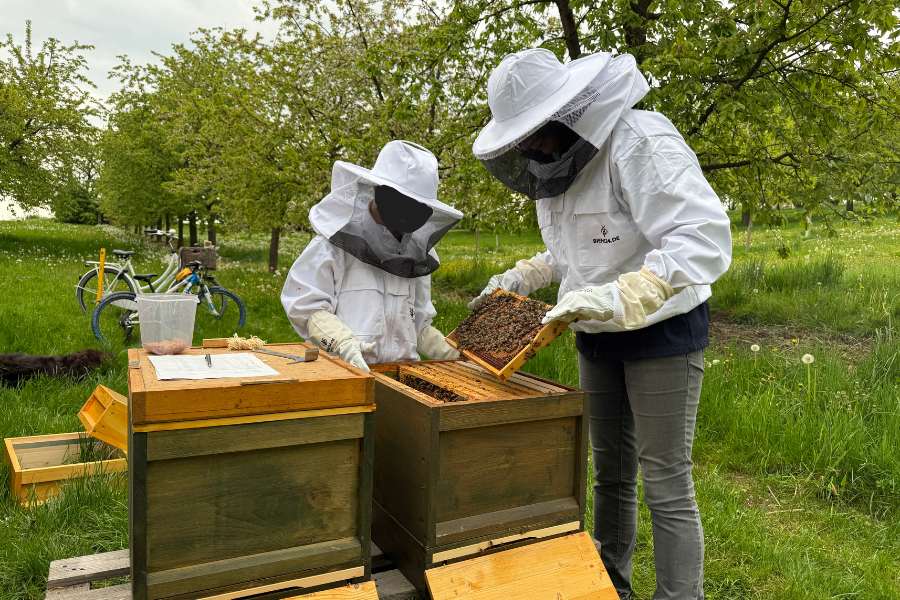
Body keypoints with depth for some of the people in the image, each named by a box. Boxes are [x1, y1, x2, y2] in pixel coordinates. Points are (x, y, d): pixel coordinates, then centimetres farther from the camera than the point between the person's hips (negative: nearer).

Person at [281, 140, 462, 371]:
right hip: (346, 370, -5)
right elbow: (305, 307, -5)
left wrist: (455, 354, 6)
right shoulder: (336, 243, -2)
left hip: (402, 371, 5)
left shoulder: (415, 255, 15)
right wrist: (345, 344, -19)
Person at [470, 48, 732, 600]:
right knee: (611, 472, 17)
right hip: (597, 338, 8)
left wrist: (611, 297, -41)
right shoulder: (554, 169, 3)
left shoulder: (640, 144, -23)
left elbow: (706, 239, -32)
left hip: (661, 333, -7)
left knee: (666, 484, -2)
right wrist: (515, 279, 6)